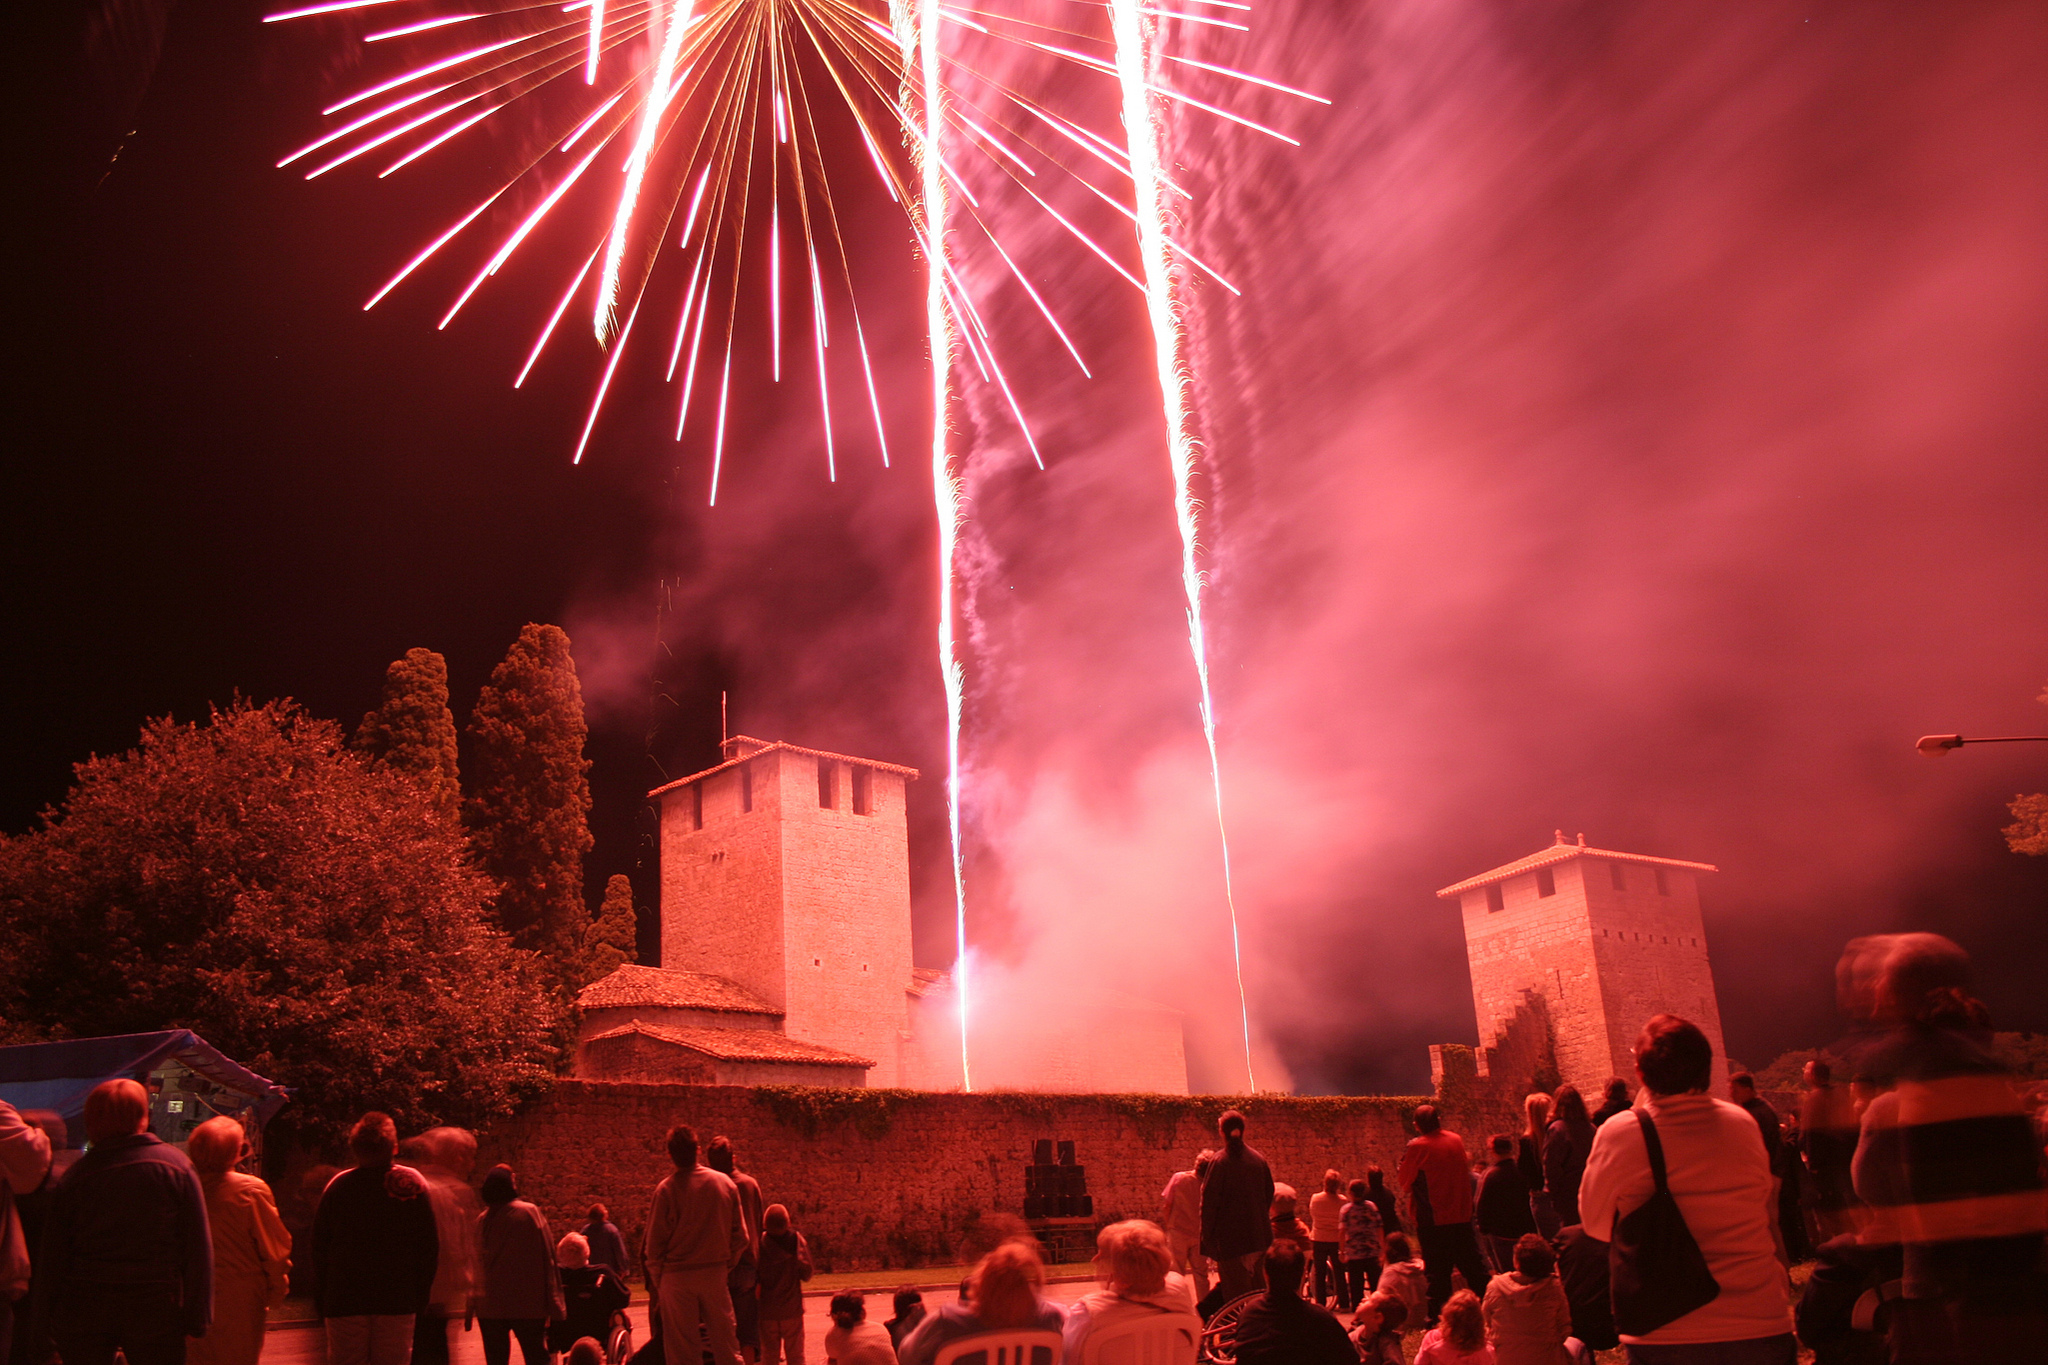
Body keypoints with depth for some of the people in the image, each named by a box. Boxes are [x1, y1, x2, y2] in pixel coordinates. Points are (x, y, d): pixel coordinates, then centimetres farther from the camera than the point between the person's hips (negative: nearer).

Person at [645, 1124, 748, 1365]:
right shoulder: (724, 1182, -1)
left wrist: (656, 1280, 7)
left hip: (677, 1276, -3)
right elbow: (740, 1234, 3)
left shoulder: (666, 1190, -10)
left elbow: (655, 1241, -5)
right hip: (715, 1273, 3)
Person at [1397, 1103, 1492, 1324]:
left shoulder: (1416, 1147, -13)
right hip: (1462, 1216, 4)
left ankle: (1437, 1316, 6)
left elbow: (1403, 1180, -3)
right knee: (1474, 1266, 13)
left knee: (1437, 1271, 3)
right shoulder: (1457, 1140, 2)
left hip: (1433, 1220, -4)